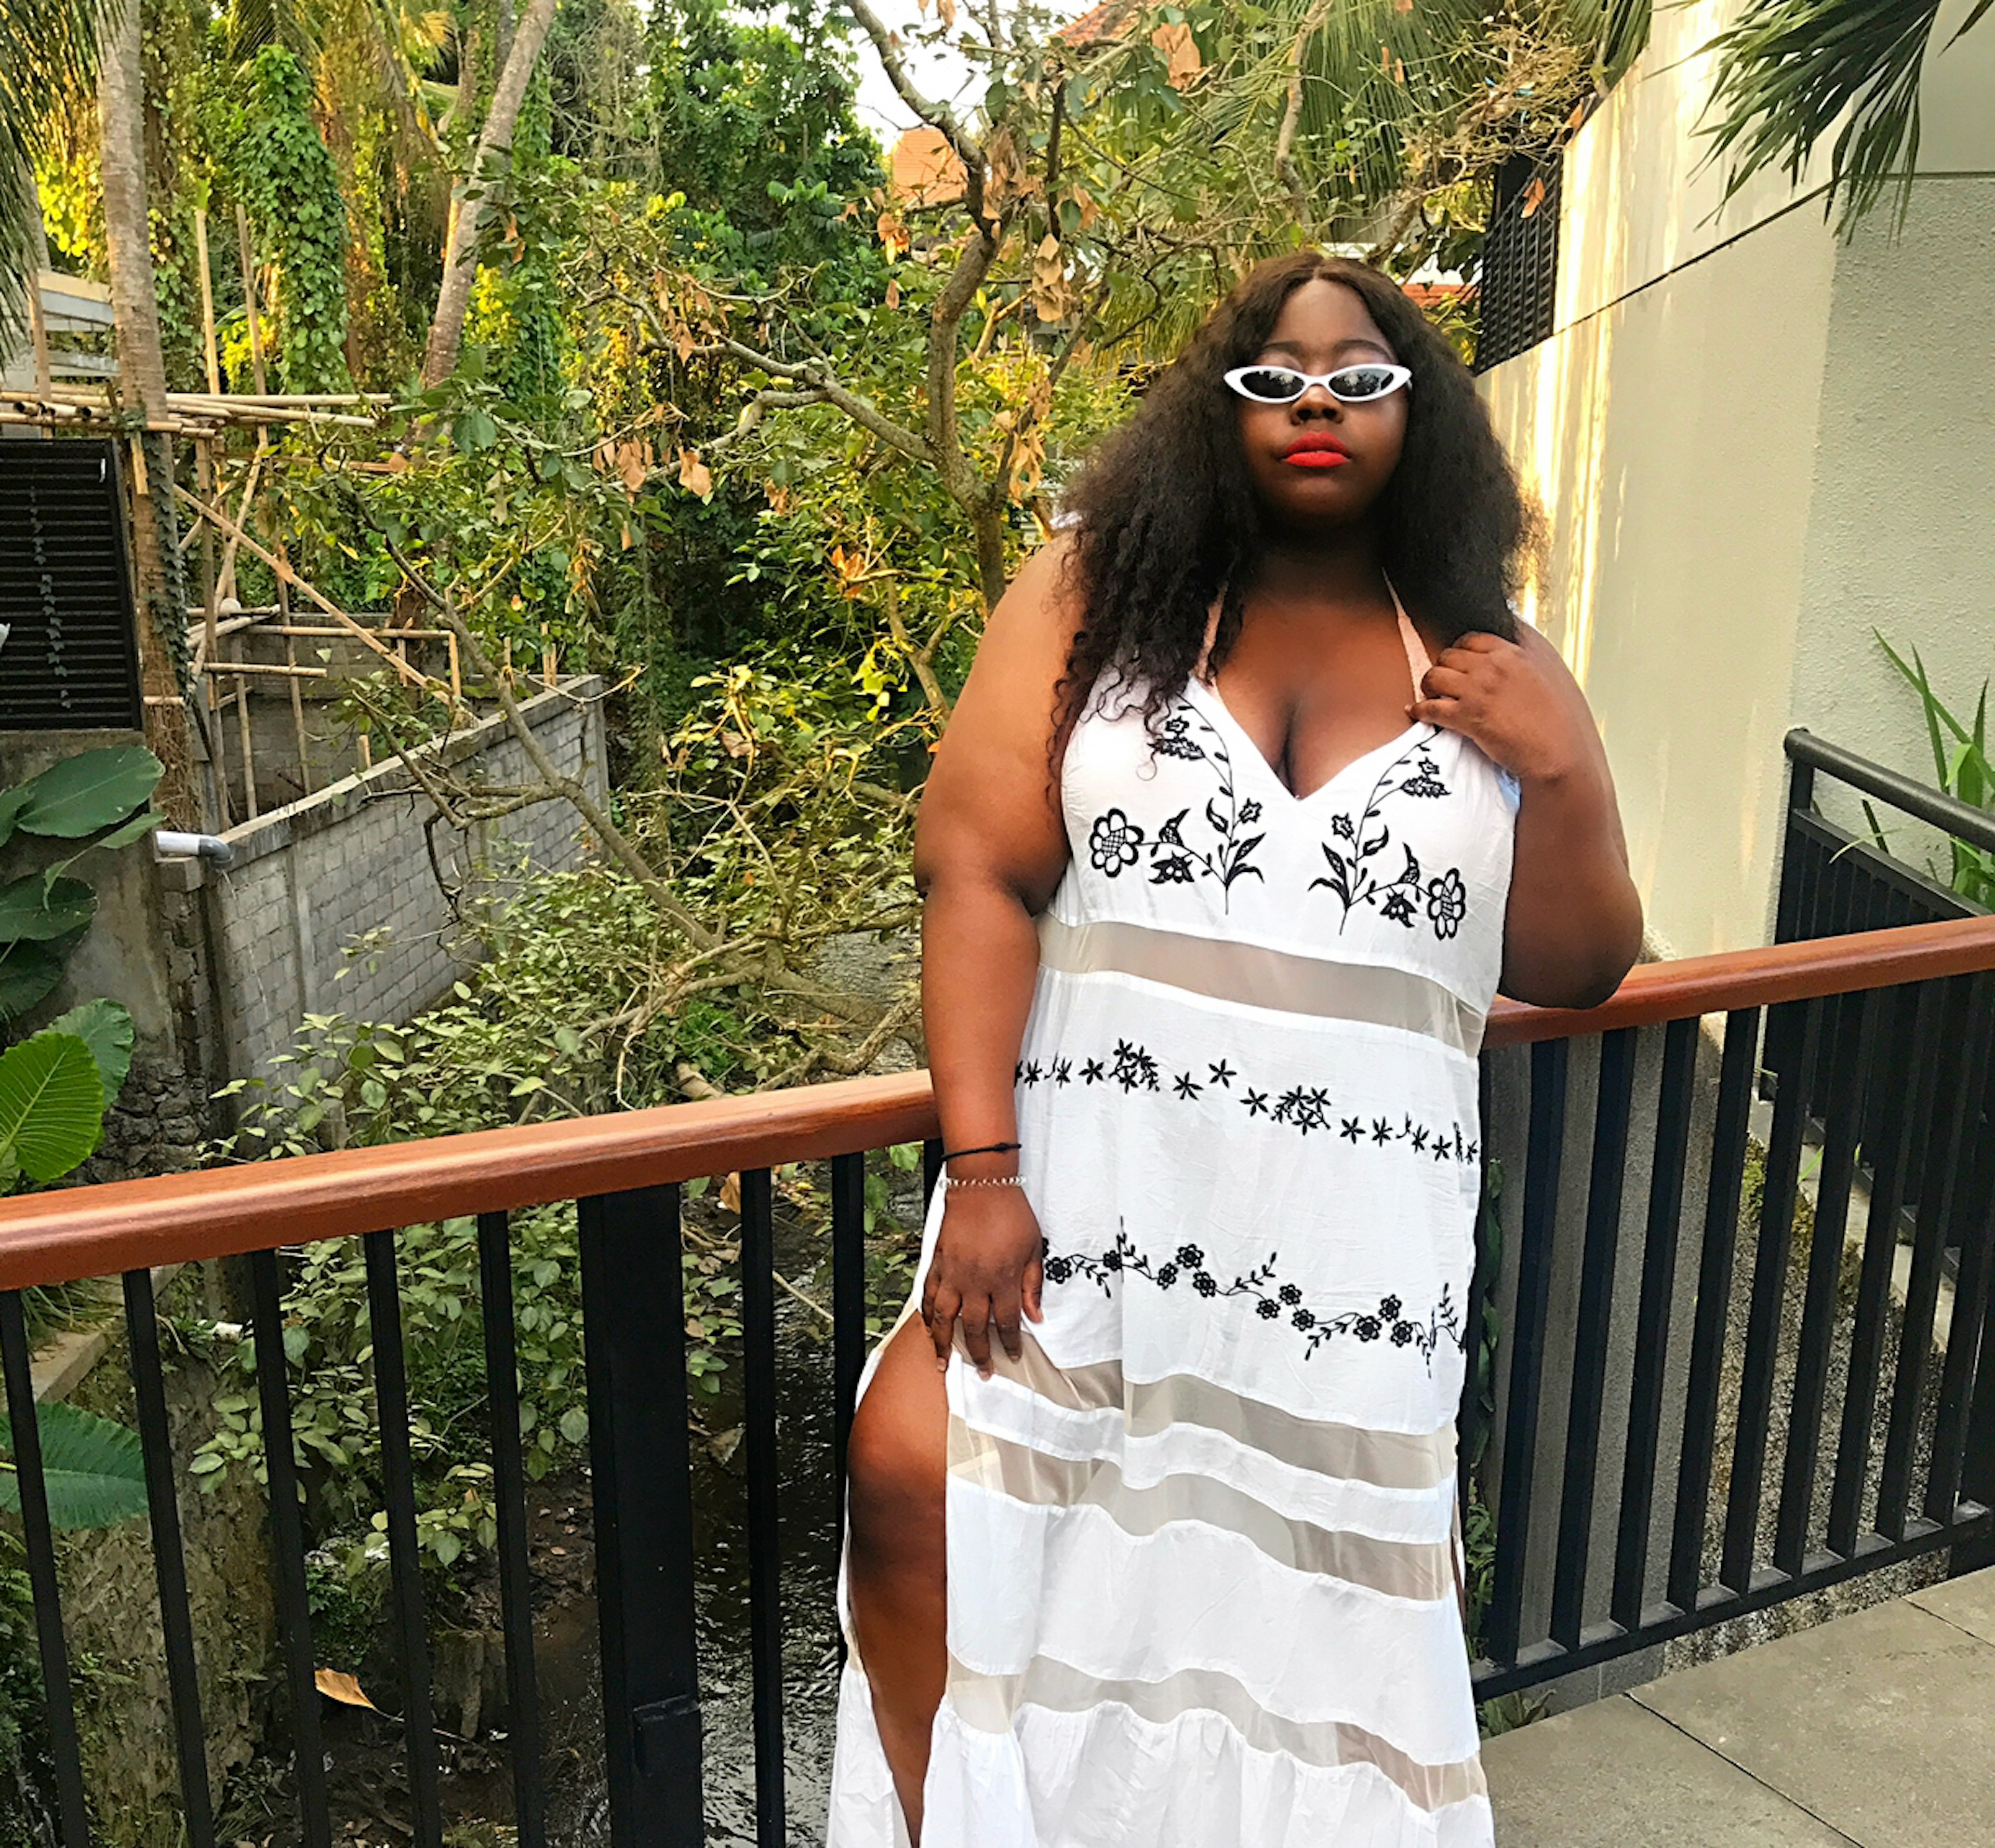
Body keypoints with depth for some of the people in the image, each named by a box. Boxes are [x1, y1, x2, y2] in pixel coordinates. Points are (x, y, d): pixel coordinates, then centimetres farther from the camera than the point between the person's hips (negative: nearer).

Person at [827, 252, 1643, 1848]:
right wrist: (980, 1169, -13)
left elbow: (1575, 971, 10)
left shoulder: (1488, 663, 8)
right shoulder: (1094, 595, 3)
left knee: (1345, 1613, 11)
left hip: (1358, 1222, 2)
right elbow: (977, 871, -5)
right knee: (916, 1473, -17)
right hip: (1090, 1179, -1)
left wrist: (1559, 769, -8)